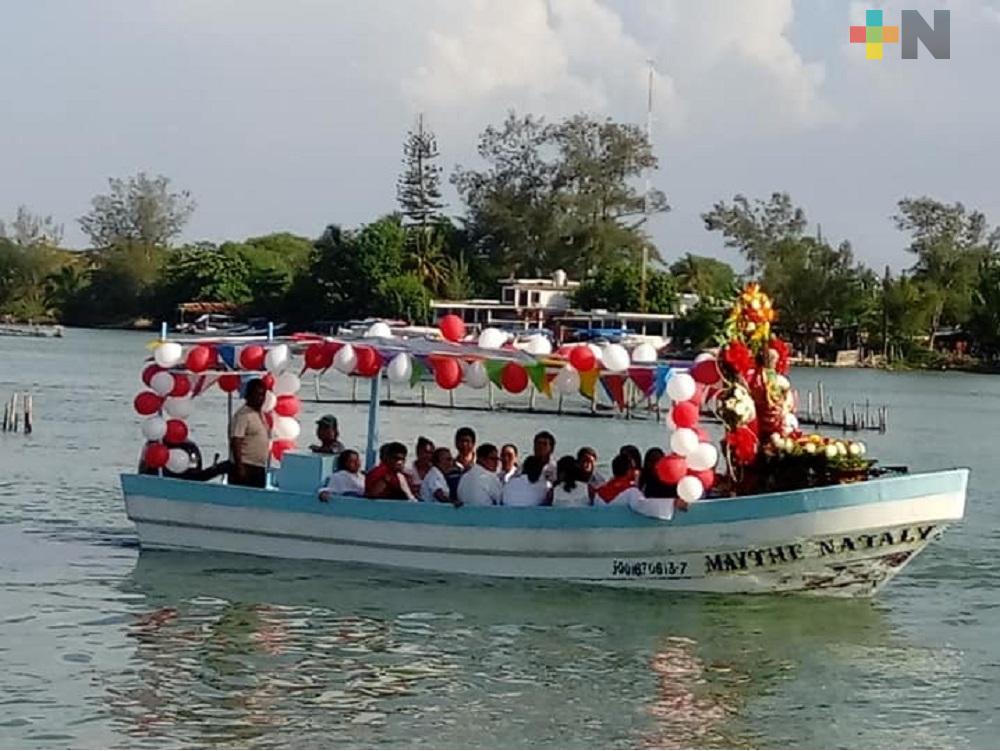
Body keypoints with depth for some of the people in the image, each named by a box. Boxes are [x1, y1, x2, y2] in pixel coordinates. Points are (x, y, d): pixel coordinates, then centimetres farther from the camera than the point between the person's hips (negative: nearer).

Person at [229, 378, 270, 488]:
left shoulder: (261, 414, 15)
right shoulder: (243, 415, -12)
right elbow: (235, 442, -18)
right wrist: (239, 467, -23)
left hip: (260, 469, 9)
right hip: (246, 468, -9)